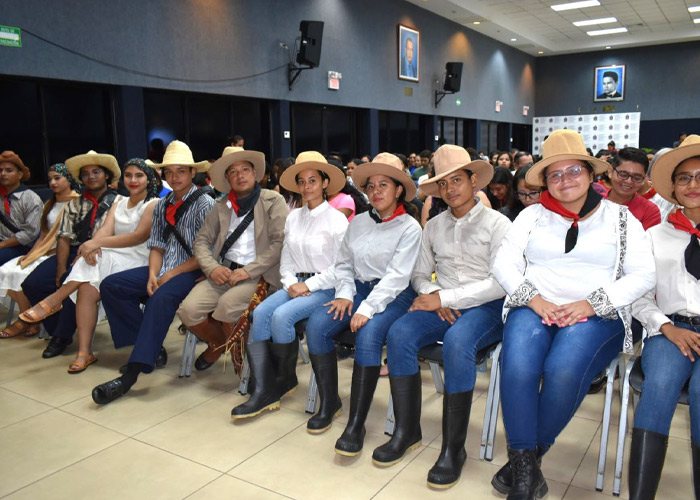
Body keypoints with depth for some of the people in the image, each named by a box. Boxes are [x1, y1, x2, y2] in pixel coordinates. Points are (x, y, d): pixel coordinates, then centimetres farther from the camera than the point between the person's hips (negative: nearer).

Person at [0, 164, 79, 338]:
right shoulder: (50, 204, 20)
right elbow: (44, 234, 17)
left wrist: (48, 252, -16)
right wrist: (29, 254, 4)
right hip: (44, 252, 8)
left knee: (21, 273, -22)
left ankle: (25, 322, -5)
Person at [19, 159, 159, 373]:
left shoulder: (153, 204, 0)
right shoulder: (119, 202, 20)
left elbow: (139, 236, -15)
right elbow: (106, 229, 2)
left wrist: (97, 243, -22)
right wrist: (92, 245, -22)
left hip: (137, 262, -5)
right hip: (110, 260, 5)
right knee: (87, 289, -24)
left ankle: (54, 300, -19)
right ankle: (85, 352, -22)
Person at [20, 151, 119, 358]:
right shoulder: (74, 204, 16)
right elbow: (64, 237, 7)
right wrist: (61, 268, -7)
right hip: (72, 253, 6)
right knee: (33, 283, -12)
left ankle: (62, 337, -10)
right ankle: (58, 330, 3)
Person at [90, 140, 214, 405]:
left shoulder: (204, 204, -5)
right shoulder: (162, 206, 17)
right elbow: (157, 246, 14)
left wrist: (172, 274, -15)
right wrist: (152, 275, -5)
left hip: (190, 271, -8)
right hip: (163, 271, 8)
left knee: (161, 298, -35)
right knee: (110, 286, -7)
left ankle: (132, 373, -32)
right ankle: (151, 349, -8)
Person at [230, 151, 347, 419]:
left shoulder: (336, 219, -6)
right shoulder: (293, 218, 12)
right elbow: (286, 258, 13)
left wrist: (308, 285, -14)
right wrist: (291, 283, -5)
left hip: (325, 288, -6)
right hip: (296, 284, 6)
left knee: (282, 315, -28)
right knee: (260, 312, -20)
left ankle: (285, 378, -2)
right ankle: (264, 391, -21)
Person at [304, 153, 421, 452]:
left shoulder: (409, 228, -3)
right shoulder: (358, 223, 13)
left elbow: (396, 276, -13)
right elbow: (344, 263, 13)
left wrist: (368, 309, -22)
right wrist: (345, 294, -5)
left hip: (393, 295, -5)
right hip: (358, 289, 5)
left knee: (368, 334, -34)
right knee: (316, 323, -20)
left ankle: (356, 424, -25)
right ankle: (329, 403, -4)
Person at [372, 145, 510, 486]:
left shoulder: (497, 223, -3)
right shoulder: (433, 227, 13)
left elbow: (500, 283, -12)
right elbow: (420, 273, 14)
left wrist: (445, 297, -17)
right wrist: (434, 296, -9)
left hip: (486, 307, -4)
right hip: (442, 306, 5)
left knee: (456, 342, -35)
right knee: (399, 334, -24)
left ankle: (453, 448, -22)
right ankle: (406, 430, -11)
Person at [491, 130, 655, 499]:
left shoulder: (620, 218, 12)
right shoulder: (532, 215, 16)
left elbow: (643, 275, 3)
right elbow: (503, 264, 6)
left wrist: (591, 304, -12)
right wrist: (534, 299, -11)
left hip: (597, 317, -1)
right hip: (535, 309, 2)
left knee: (563, 370, -32)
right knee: (518, 367, -30)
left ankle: (525, 456, -11)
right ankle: (525, 468, -16)